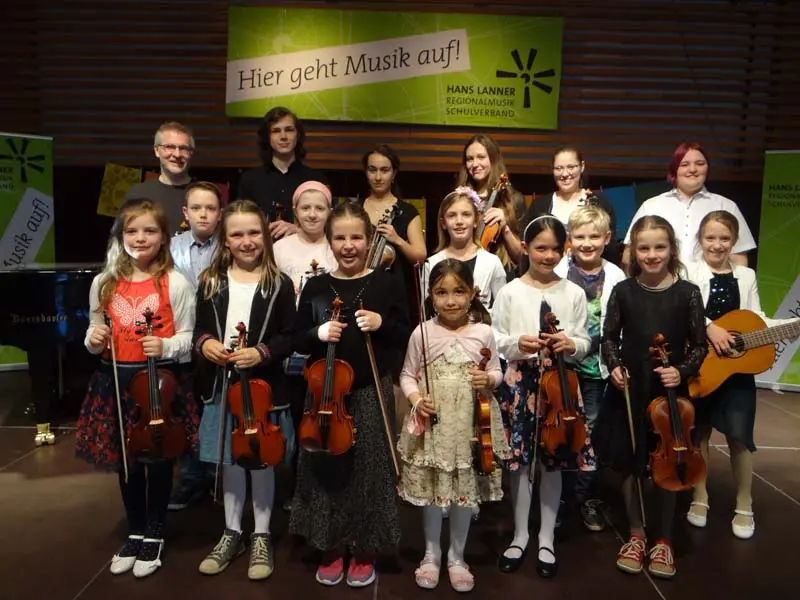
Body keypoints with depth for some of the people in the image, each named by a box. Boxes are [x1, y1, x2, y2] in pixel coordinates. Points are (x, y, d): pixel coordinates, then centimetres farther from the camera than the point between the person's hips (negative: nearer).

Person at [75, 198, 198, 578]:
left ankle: (154, 535, 29)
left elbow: (188, 337, -5)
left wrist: (166, 346, -24)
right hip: (116, 381, 4)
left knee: (159, 459, 9)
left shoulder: (176, 283, -8)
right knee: (126, 460, 16)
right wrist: (93, 340, -9)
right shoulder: (104, 283, 4)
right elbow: (95, 330, 12)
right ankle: (135, 532, 35)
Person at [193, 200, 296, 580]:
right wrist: (204, 342, -12)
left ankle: (261, 537, 27)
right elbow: (200, 328, 9)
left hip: (264, 387, -3)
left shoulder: (279, 284, -6)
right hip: (221, 386, 3)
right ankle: (232, 533, 34)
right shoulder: (211, 282, 3)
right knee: (229, 460, 16)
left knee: (261, 460, 9)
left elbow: (290, 337, -7)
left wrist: (261, 353, -22)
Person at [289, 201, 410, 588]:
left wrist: (382, 324, -18)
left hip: (371, 392, -1)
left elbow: (405, 338, 1)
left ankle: (364, 551, 28)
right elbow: (297, 341, 5)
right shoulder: (316, 286, 2)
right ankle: (331, 549, 30)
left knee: (368, 470, 7)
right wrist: (318, 333, -15)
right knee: (326, 467, 9)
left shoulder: (384, 283, -1)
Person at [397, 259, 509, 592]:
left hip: (470, 423, 1)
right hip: (433, 423, 0)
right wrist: (416, 400, -14)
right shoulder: (422, 333, -5)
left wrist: (488, 380, -14)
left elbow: (497, 372, 8)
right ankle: (432, 554, 35)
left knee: (466, 490, 12)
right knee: (431, 490, 12)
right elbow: (407, 376, 3)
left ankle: (456, 557, 34)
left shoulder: (483, 332, -3)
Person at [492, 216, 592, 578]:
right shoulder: (510, 291, -1)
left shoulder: (574, 293, 3)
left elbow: (585, 343, 5)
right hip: (519, 382, 0)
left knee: (552, 462, 9)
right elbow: (493, 339, 0)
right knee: (519, 460, 8)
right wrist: (516, 344, -19)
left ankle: (546, 539, 27)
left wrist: (571, 344, -16)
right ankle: (520, 535, 28)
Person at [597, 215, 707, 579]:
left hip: (670, 391, -1)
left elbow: (700, 345, -1)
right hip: (630, 390, 1)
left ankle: (664, 539, 31)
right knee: (629, 463, 11)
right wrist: (614, 365, -13)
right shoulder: (622, 291, -4)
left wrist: (682, 371, -17)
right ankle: (636, 534, 31)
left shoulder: (687, 292, -6)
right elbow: (609, 338, 4)